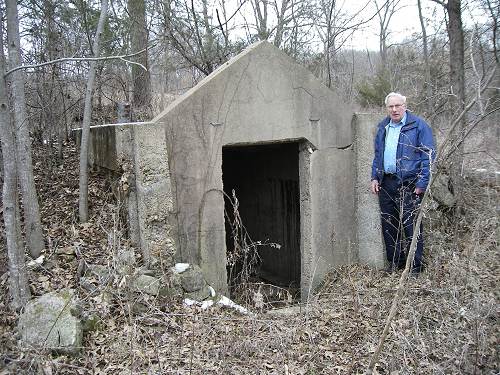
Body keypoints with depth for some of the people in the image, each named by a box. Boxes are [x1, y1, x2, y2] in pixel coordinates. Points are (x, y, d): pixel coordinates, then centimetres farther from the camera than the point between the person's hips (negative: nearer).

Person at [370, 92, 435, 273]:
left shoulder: (419, 126, -4)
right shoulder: (382, 127, 15)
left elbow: (428, 156, -8)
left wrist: (421, 184, -14)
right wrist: (375, 177, 11)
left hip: (409, 184, -6)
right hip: (386, 183, 6)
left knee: (411, 226, -2)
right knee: (388, 225, 11)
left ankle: (415, 267, 11)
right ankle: (395, 263, 25)